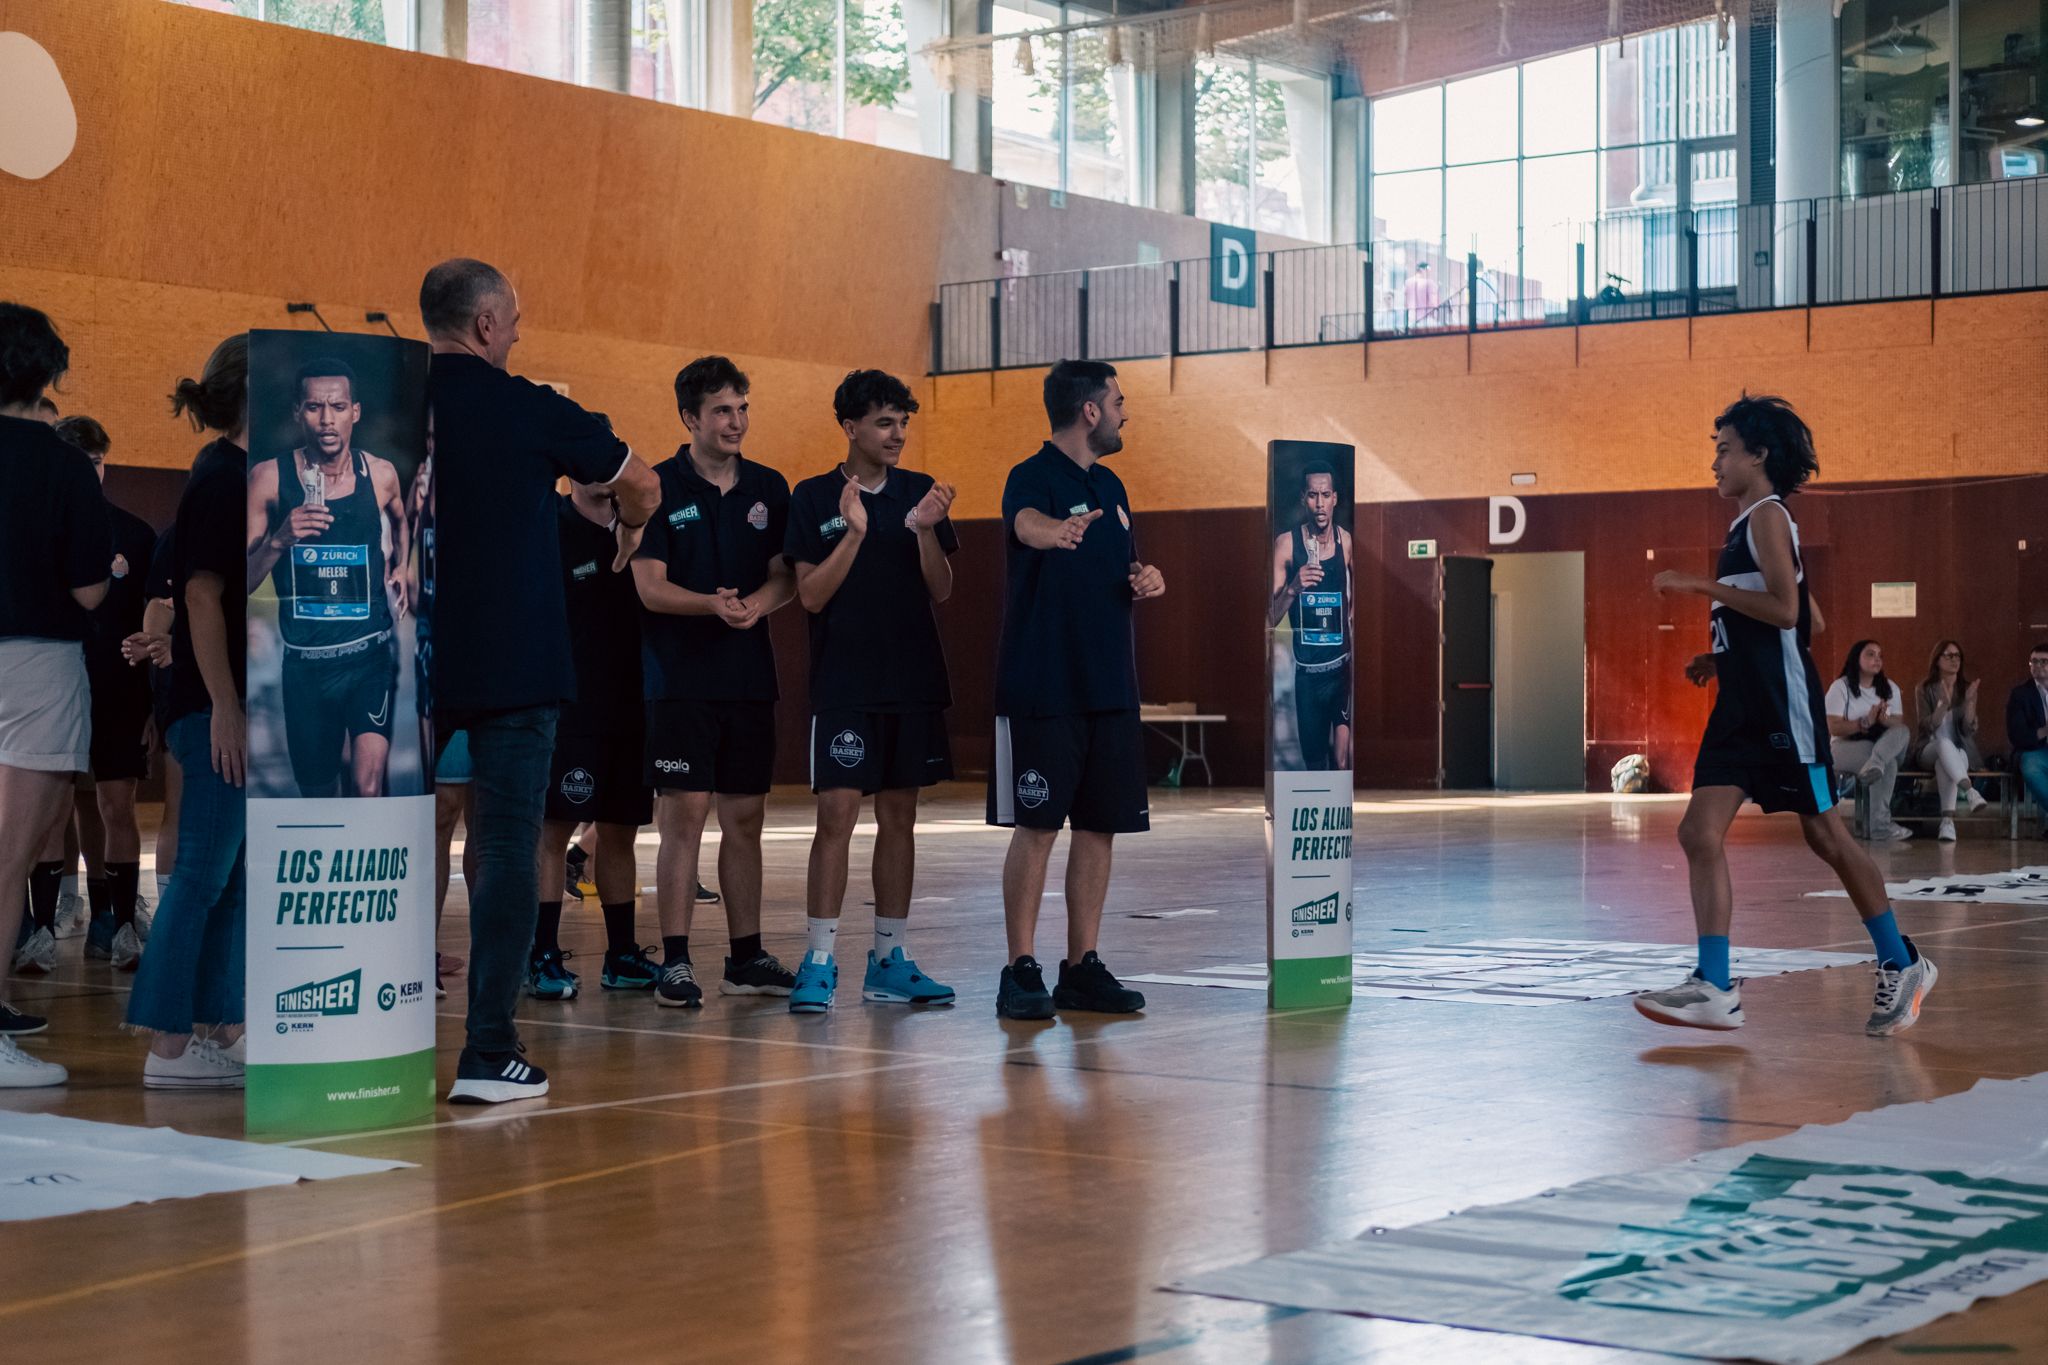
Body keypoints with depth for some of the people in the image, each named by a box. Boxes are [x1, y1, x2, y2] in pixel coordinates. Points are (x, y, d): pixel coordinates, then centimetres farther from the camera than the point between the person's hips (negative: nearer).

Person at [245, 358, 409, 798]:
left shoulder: (380, 475, -1)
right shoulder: (268, 478, -7)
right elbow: (243, 583, -7)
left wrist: (401, 568, 8)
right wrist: (279, 540, -23)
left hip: (371, 652, 0)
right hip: (305, 660, 0)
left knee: (367, 786, -19)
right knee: (318, 790, 15)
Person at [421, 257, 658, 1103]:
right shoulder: (526, 409, -6)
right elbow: (636, 482, 8)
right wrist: (629, 530, 29)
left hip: (411, 661, 4)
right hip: (512, 667, -4)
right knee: (506, 848, -1)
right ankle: (489, 1055, -4)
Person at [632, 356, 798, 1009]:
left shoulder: (768, 488, 10)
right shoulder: (659, 488, -2)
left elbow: (786, 576, 8)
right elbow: (651, 586, -7)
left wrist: (756, 603, -14)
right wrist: (711, 604, -24)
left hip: (750, 677, 4)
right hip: (681, 678, -4)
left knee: (745, 818, 9)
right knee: (683, 816, -6)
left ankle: (747, 956, 18)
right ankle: (675, 963, -1)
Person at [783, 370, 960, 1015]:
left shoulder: (919, 491, 8)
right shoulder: (814, 497, -1)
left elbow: (941, 590, 4)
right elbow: (811, 595, -7)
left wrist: (926, 530, -13)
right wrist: (854, 532, -19)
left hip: (914, 682, 4)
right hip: (844, 686, -4)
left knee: (899, 816, 8)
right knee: (838, 814, -9)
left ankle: (890, 960, 14)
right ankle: (818, 963, -6)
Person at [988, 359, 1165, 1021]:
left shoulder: (1110, 487, 17)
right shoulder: (1034, 476, -8)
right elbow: (1027, 523, -32)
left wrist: (1145, 581, 4)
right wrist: (1056, 531, -55)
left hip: (1110, 687, 8)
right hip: (1042, 687, -7)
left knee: (1100, 825, 8)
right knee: (1036, 825, -5)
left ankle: (1083, 968, 15)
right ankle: (1021, 972, 0)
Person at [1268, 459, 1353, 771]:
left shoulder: (1346, 542, 0)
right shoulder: (1286, 544, -6)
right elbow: (1270, 618, -8)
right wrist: (1292, 588, -24)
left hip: (1342, 664, 0)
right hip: (1306, 671, 0)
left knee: (1342, 757, -15)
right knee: (1313, 761, 9)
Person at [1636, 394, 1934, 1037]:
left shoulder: (1768, 516, -9)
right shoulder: (1745, 526, 19)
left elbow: (1785, 609, -21)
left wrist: (1703, 586, -19)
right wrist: (1720, 658, 17)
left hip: (1782, 706, -9)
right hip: (1741, 706, 9)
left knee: (1827, 836, 0)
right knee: (1701, 834, -3)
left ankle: (1902, 966, 14)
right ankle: (1715, 988, -6)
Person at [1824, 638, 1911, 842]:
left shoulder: (1890, 688, 14)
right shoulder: (1840, 687, -2)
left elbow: (1900, 724, 6)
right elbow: (1833, 728, -10)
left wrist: (1884, 720, -17)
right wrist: (1865, 722, -22)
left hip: (1886, 746, 5)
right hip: (1846, 747, -5)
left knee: (1903, 732, -29)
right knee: (1888, 764, -35)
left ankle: (1874, 765, -54)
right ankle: (1880, 825, -38)